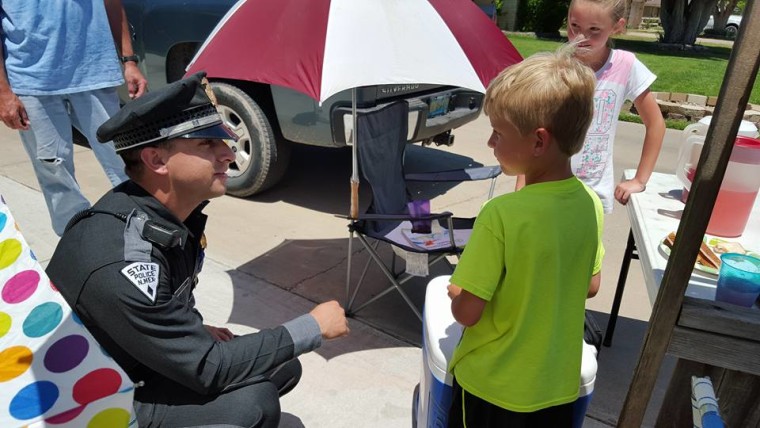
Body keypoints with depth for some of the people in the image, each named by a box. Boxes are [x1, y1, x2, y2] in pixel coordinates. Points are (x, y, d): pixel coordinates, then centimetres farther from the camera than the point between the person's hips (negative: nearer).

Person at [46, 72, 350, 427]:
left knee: (282, 368, 3)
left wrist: (196, 331, -4)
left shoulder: (169, 214, -8)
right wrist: (313, 327, -21)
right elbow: (208, 370, -28)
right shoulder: (121, 262, -34)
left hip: (145, 364, 8)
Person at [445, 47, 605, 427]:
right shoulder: (590, 203, -10)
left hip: (492, 385, -4)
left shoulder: (501, 214, -29)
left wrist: (456, 291, -4)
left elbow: (466, 312, -24)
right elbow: (590, 286, 4)